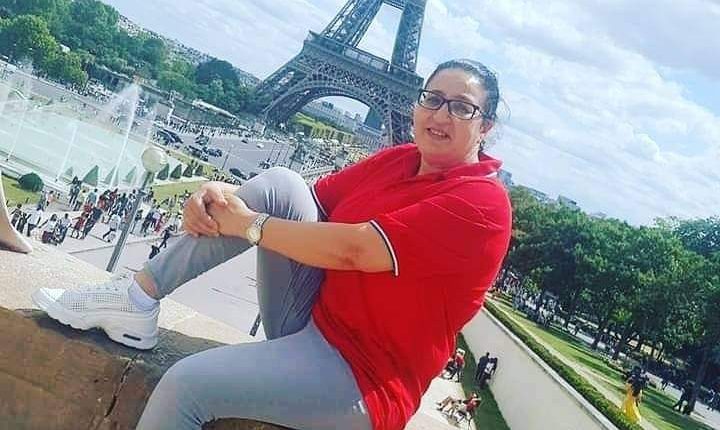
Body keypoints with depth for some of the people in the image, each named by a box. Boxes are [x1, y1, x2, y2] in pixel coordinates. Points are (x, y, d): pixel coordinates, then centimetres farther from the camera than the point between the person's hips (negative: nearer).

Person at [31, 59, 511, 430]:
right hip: (312, 322, 7)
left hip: (361, 375, -7)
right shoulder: (398, 160, 7)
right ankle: (137, 298, -7)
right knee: (280, 183, -9)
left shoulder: (481, 202, -18)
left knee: (186, 385, -24)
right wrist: (224, 194, -14)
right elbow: (309, 201, 5)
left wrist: (245, 223, -15)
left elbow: (352, 249, -25)